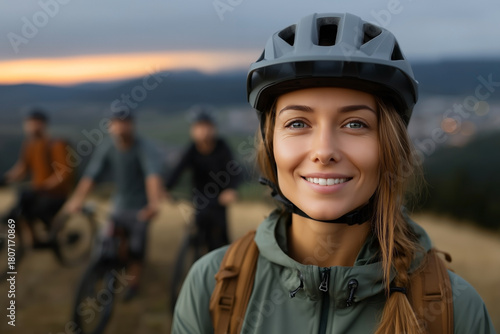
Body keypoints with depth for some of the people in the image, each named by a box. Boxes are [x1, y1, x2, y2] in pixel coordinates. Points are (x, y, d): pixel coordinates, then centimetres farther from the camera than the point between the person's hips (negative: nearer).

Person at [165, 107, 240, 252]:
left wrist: (231, 189, -35)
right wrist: (166, 189, -40)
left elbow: (234, 171, -17)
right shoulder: (192, 150, -12)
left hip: (219, 196, -1)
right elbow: (178, 170, -25)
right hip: (200, 195, 1)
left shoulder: (221, 146, -13)